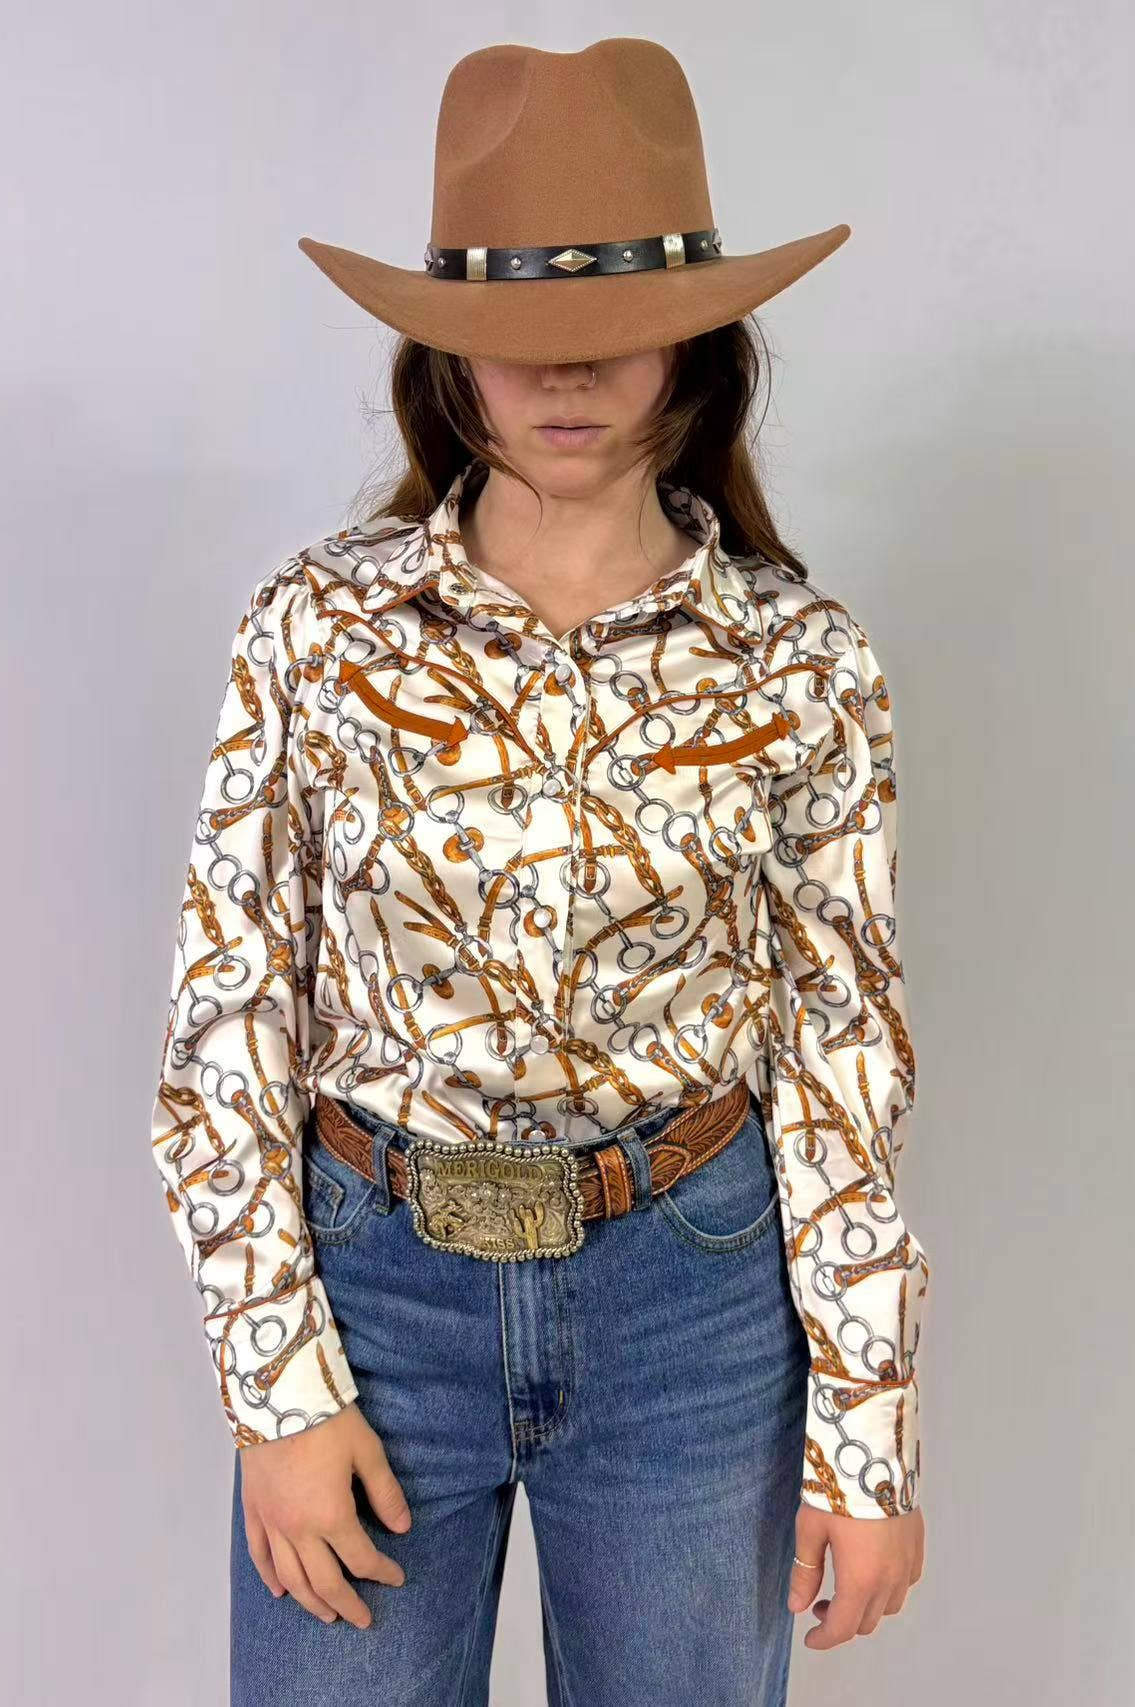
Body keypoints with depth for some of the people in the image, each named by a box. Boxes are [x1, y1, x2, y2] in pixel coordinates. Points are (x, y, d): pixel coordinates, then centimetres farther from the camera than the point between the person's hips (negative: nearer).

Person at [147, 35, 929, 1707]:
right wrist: (278, 1387, -7)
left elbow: (845, 1050, -4)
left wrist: (873, 1426, -2)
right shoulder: (320, 626, -9)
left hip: (692, 1300, 1)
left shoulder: (799, 661, -8)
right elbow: (225, 1023, -6)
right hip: (370, 1279, 0)